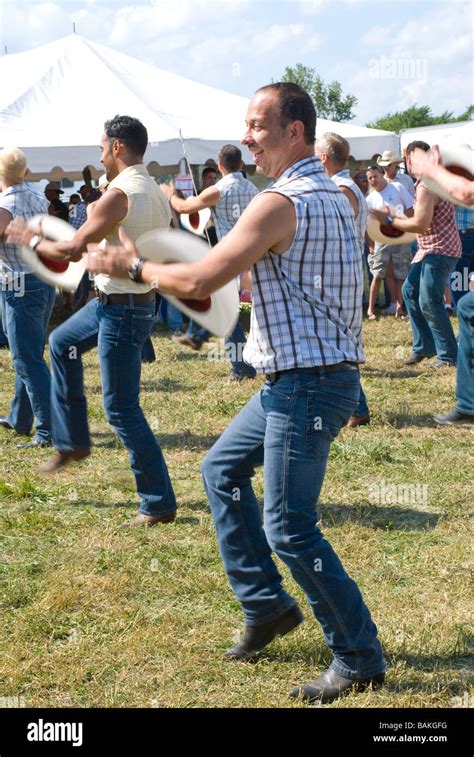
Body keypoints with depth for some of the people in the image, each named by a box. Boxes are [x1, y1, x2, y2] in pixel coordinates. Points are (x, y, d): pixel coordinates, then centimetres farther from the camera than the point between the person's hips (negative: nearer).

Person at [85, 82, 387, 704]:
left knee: (289, 527, -6)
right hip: (296, 377, 10)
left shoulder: (280, 203, -19)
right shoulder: (331, 195, 12)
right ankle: (266, 605, 24)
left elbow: (198, 281, -19)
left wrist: (132, 266, -3)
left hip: (308, 383, -10)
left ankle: (360, 659, 3)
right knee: (222, 468, 20)